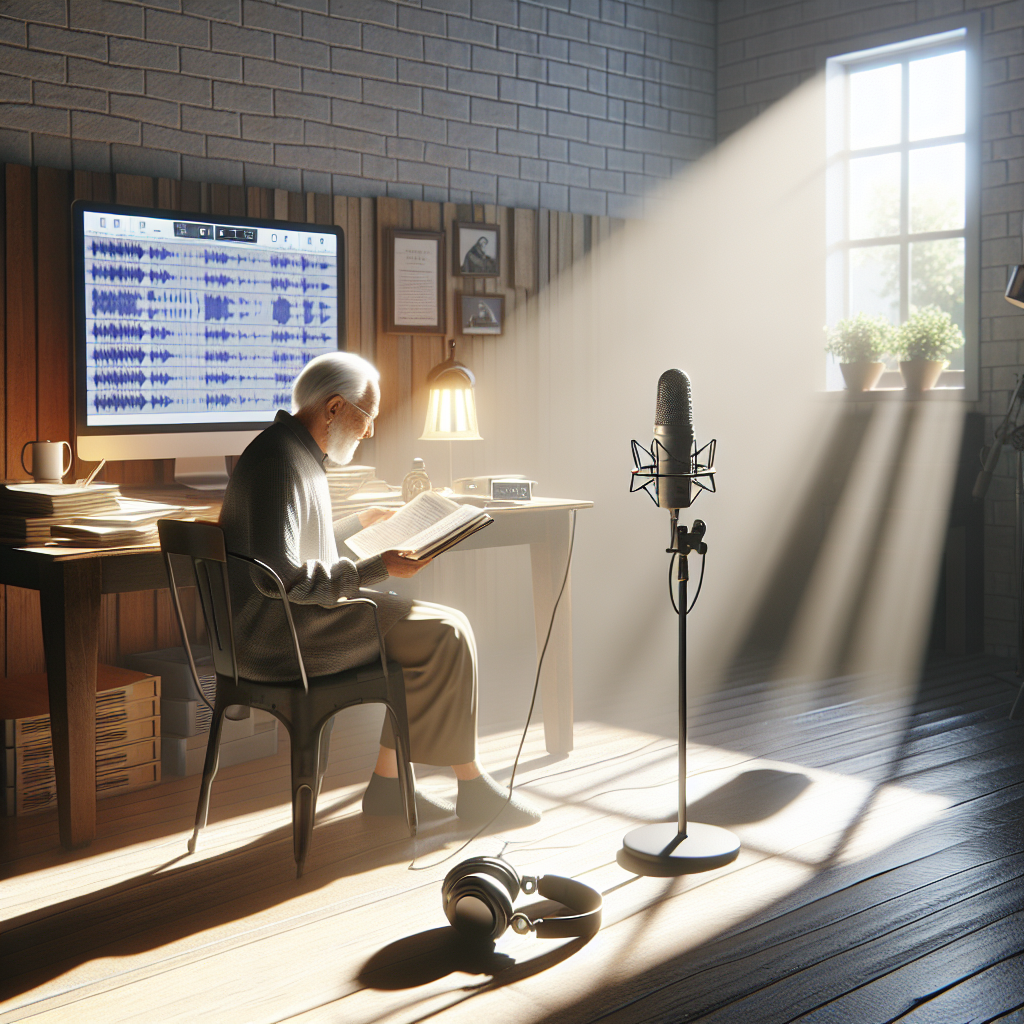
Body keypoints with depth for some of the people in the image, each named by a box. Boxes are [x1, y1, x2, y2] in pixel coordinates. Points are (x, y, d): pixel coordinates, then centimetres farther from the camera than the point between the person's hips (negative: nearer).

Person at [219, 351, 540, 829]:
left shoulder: (293, 451, 16)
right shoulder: (279, 461, -19)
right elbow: (279, 576, -27)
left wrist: (359, 521, 39)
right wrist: (376, 569, -22)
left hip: (283, 622, 11)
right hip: (281, 637, -11)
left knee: (427, 626, 13)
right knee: (448, 633, -10)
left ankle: (388, 781, 9)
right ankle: (471, 786, 4)